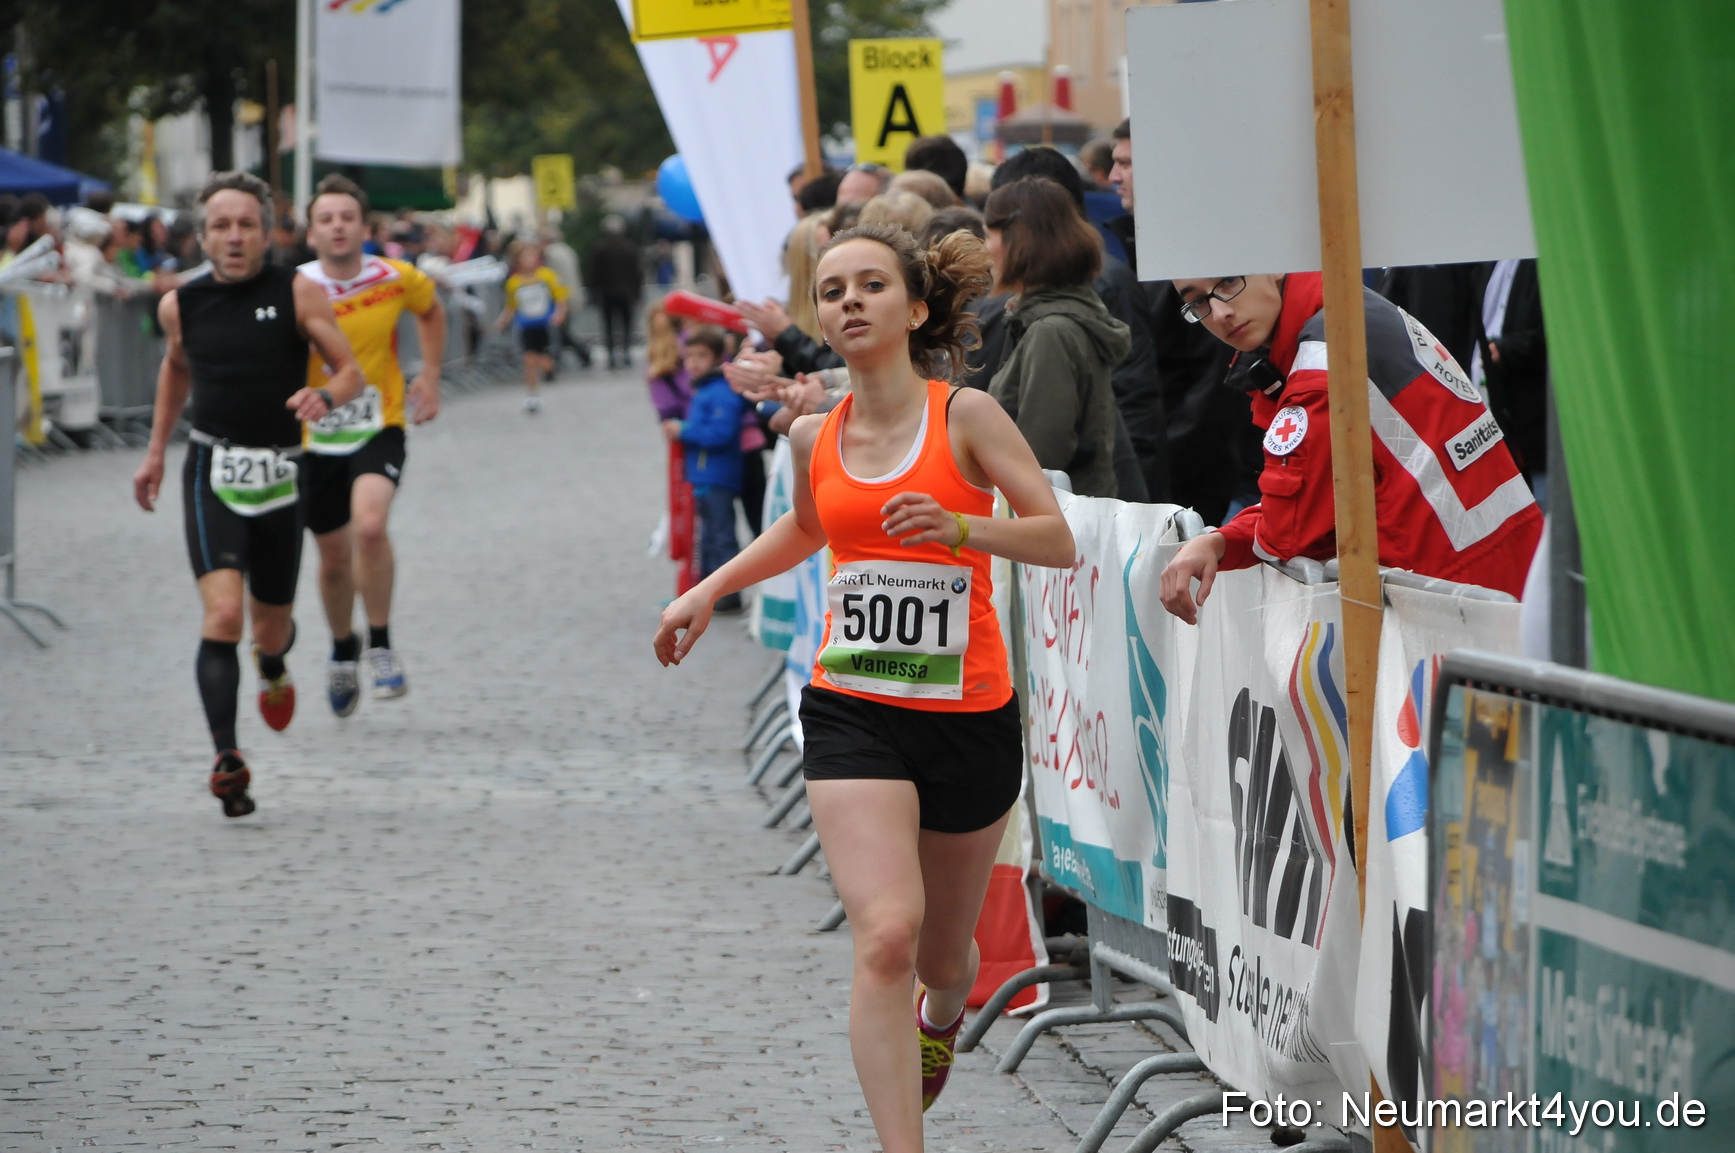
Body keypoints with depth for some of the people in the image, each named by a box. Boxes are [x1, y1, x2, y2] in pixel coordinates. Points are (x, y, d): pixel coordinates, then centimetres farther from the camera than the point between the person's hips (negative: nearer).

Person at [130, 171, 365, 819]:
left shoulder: (298, 293, -5)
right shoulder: (181, 305, 3)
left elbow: (352, 373, -4)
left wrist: (325, 398, -26)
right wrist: (156, 451, 25)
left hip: (278, 476, 0)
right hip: (212, 474, 0)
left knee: (271, 628, 14)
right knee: (222, 615, -20)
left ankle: (273, 668, 53)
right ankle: (226, 757, -25)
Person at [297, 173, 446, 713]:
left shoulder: (397, 279, -6)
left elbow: (431, 311, 17)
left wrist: (430, 376, 10)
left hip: (379, 429, -1)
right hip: (315, 439, 1)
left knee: (369, 525, -27)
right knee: (334, 556, 12)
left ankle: (381, 646, -10)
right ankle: (343, 649, 41)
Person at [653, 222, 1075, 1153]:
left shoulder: (965, 416, -7)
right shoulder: (814, 436, 4)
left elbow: (1058, 540, -10)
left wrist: (961, 528, -26)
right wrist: (707, 592, 19)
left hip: (971, 716, -1)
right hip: (852, 715, 1)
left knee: (942, 956, 16)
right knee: (886, 935, -21)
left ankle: (940, 1012, 55)